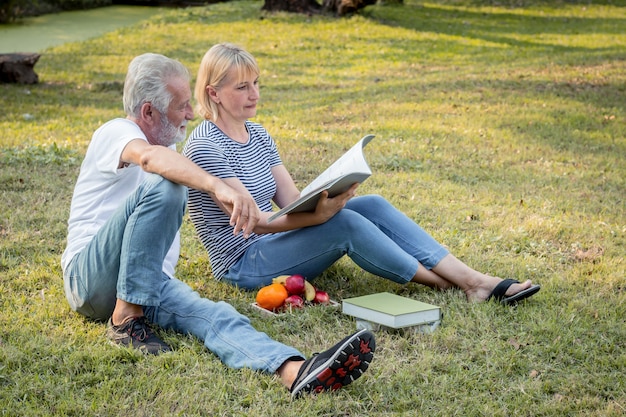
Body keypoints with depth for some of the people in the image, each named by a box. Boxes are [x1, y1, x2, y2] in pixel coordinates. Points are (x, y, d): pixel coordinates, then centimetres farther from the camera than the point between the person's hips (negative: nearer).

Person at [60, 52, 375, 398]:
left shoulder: (168, 147, 19)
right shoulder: (116, 133, -10)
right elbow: (149, 157, -34)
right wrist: (219, 187, -48)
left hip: (150, 282, 6)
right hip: (92, 276, -6)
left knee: (213, 315, -27)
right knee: (162, 188, -31)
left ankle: (296, 373, -54)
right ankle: (126, 318, -24)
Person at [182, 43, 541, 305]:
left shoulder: (257, 135, 10)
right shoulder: (204, 148, -17)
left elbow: (292, 200, 4)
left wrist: (327, 197, -18)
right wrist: (317, 216, -34)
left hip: (269, 244, 8)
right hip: (243, 264, -8)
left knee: (371, 205, -10)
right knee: (344, 223, -27)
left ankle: (475, 278, -15)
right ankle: (448, 283, -13)